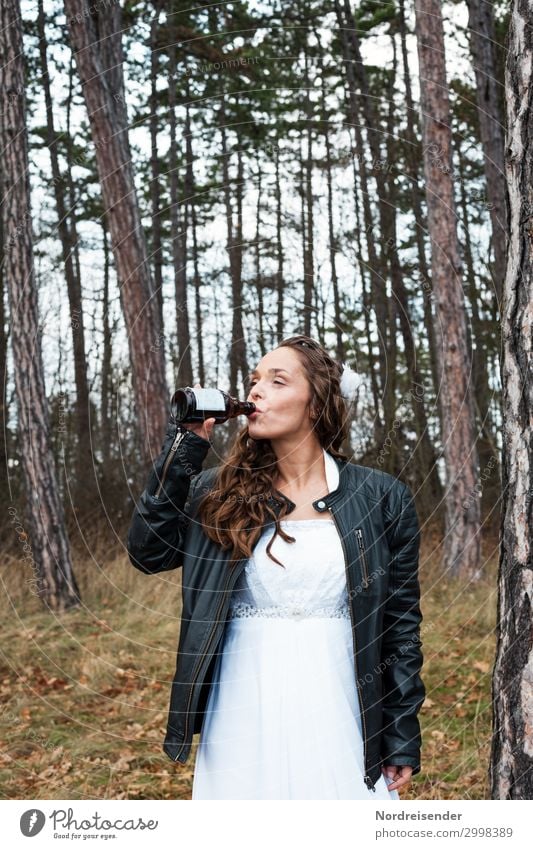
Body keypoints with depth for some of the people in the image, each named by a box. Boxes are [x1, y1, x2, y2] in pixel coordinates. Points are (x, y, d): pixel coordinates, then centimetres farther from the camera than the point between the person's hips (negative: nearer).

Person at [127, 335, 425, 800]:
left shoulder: (381, 499, 1)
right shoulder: (221, 490, 5)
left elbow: (401, 622, 3)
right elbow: (148, 552, -8)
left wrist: (402, 739, 1)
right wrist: (184, 448, -10)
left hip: (338, 722, -1)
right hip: (243, 725, 1)